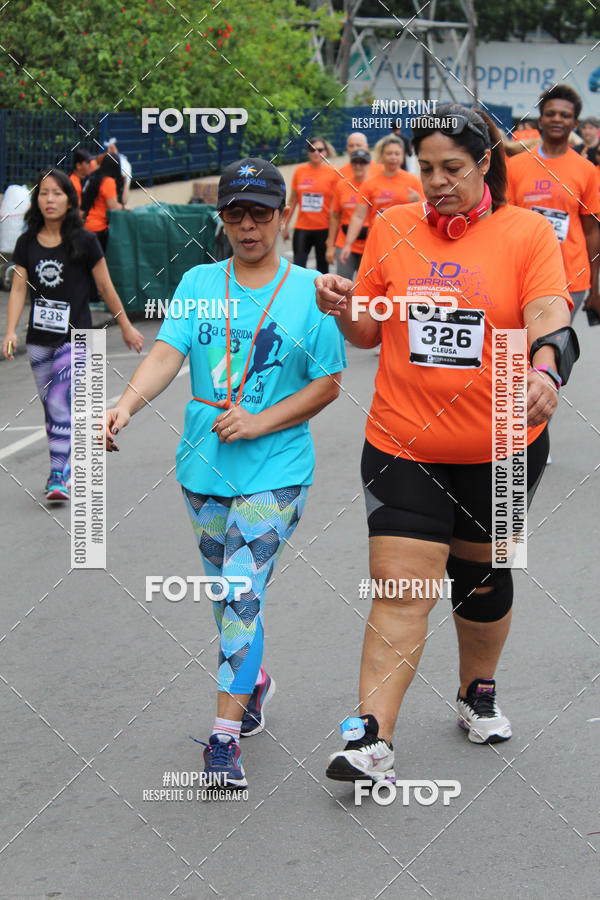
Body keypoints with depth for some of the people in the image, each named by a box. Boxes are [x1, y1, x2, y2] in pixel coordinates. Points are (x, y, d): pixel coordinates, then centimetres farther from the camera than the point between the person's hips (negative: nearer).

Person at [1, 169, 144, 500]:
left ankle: (58, 476, -12)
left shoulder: (84, 241, -7)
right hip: (39, 338, 4)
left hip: (74, 337, -4)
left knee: (60, 404, -15)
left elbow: (106, 288, 0)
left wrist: (126, 327, 8)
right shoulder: (27, 243, 2)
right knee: (51, 407, 13)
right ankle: (67, 464, 29)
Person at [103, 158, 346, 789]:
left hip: (274, 472, -4)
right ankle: (254, 681, 42)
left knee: (243, 593, -12)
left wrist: (258, 423, -15)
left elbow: (327, 384, -3)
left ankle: (225, 735, -8)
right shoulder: (199, 283, 3)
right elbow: (167, 351, -9)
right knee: (228, 591, 17)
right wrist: (128, 402, -28)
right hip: (203, 467, 4)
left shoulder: (309, 292, -4)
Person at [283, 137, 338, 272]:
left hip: (324, 228, -2)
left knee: (322, 266, 6)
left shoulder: (333, 173, -2)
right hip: (302, 227, 2)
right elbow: (293, 200, 13)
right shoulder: (299, 171, 5)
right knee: (298, 265, -6)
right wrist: (285, 225, 11)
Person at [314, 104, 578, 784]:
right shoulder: (392, 228, 2)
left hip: (501, 445, 0)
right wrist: (344, 308, -12)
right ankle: (372, 739, -8)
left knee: (481, 571, 16)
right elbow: (370, 331, 10)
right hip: (404, 442, 0)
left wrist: (545, 368, -37)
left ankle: (477, 694, 40)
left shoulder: (528, 232, -4)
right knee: (400, 587, -8)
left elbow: (548, 313, -16)